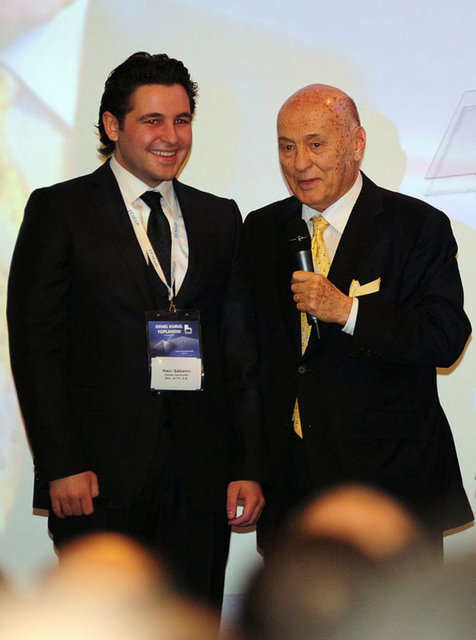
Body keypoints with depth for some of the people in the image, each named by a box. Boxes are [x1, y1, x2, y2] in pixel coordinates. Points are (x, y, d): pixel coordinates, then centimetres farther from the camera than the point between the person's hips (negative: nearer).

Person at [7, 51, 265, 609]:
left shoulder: (219, 218, 14)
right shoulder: (59, 211, 1)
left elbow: (240, 349, 12)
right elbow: (35, 344, -4)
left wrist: (249, 467, 5)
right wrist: (60, 465, -12)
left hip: (201, 478, 4)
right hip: (100, 479, -3)